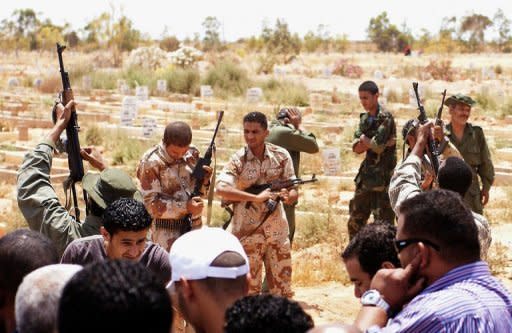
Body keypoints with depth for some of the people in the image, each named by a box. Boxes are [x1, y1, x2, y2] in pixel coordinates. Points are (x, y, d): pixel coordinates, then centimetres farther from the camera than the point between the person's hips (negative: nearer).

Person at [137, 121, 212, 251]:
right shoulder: (151, 163, -14)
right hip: (167, 232, -5)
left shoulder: (192, 154, 3)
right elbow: (150, 204, -17)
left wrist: (204, 181, -10)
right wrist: (185, 207, -24)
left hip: (194, 227, 5)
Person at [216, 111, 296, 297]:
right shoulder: (238, 160, -9)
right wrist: (257, 198, -30)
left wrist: (288, 196, -21)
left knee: (283, 290, 9)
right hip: (247, 234, -2)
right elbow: (221, 189, -26)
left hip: (278, 232, 3)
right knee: (250, 290, 6)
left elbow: (293, 191, 3)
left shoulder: (281, 156, 0)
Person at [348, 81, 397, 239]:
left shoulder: (385, 118, -12)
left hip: (384, 179, -8)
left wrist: (364, 140, -4)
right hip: (367, 177, 8)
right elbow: (356, 148, 2)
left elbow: (377, 146, -21)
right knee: (355, 222, 14)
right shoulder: (365, 119, 10)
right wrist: (371, 142, -14)